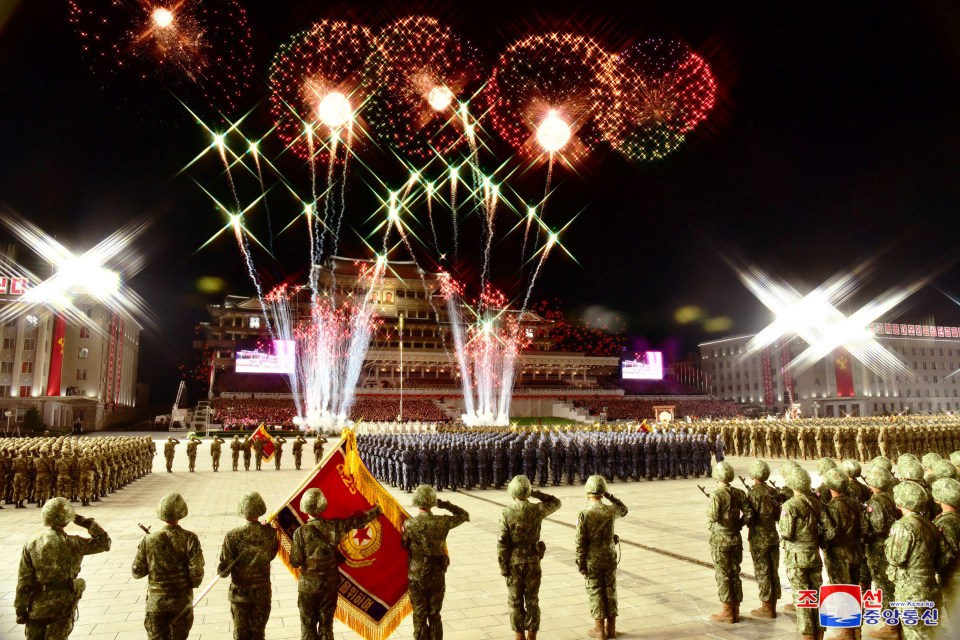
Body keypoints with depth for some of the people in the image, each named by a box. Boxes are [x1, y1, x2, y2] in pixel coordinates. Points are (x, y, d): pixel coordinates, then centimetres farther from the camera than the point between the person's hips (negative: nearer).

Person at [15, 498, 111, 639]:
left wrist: (20, 611, 4)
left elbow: (24, 583, -6)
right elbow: (105, 543, -3)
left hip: (37, 606, 1)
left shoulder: (31, 546, -9)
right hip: (63, 606, -1)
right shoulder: (74, 544, -14)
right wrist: (86, 523, -2)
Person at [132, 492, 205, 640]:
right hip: (182, 600, 0)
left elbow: (137, 572, -5)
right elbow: (196, 572, -15)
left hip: (156, 601, 1)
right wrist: (192, 584, 6)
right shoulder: (189, 539, -16)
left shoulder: (149, 540, -12)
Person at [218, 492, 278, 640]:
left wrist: (221, 571, 5)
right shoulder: (270, 533, -14)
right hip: (262, 592, 1)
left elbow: (224, 570, -18)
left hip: (239, 593, -1)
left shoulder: (232, 536, -20)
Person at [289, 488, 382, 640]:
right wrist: (377, 510, 16)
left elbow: (295, 562, -13)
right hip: (330, 582, 2)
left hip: (308, 584, -2)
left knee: (308, 625, 11)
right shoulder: (333, 525, -9)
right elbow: (358, 520, 3)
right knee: (326, 623, 15)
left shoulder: (301, 532, -16)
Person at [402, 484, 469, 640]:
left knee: (419, 616, 13)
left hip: (416, 576, -1)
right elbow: (464, 515, 3)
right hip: (437, 575, 1)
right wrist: (444, 504, 2)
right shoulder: (442, 522, -12)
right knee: (435, 615, 17)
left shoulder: (409, 524, -15)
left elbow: (402, 546, -3)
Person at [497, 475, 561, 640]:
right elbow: (556, 503, 12)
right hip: (532, 561, 1)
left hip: (513, 562, -1)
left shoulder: (506, 513, -13)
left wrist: (502, 566, -5)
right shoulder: (537, 510, -8)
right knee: (532, 600, 11)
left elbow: (502, 542, -14)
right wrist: (535, 493, 6)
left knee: (515, 601, 9)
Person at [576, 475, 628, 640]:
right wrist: (609, 496, 11)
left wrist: (580, 564, -7)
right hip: (609, 557, 3)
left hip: (592, 560, -3)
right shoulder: (610, 510, -8)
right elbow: (623, 510, 18)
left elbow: (581, 542, -16)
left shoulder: (583, 515, -18)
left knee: (595, 593, 7)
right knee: (610, 591, 13)